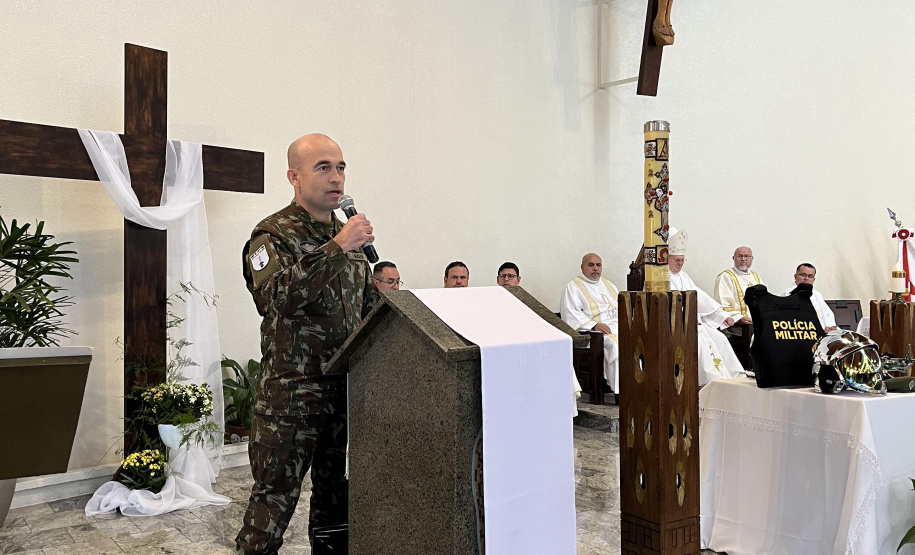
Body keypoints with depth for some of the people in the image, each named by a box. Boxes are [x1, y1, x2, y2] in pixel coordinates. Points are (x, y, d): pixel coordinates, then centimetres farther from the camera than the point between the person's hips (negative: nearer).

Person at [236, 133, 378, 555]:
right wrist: (336, 248, -28)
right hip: (291, 393, -6)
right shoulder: (273, 235, -7)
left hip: (347, 389, 7)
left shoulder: (348, 234, 13)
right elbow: (277, 296, -27)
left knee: (337, 496, 17)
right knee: (275, 497, 1)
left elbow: (369, 305, 22)